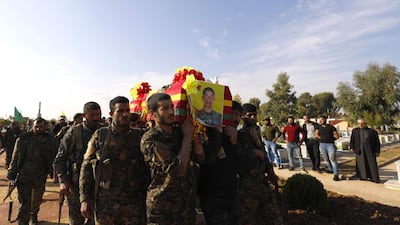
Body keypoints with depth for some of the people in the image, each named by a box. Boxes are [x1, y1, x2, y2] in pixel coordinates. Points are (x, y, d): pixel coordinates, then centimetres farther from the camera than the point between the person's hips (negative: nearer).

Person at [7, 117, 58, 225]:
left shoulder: (51, 140, -3)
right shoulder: (23, 139, -9)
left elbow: (54, 158, 4)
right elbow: (15, 158, -4)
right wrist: (11, 176, -4)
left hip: (41, 177, 3)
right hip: (24, 176, -3)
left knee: (37, 200, 22)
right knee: (25, 204, -5)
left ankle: (33, 216, 47)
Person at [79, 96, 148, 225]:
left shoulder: (138, 137, 1)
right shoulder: (99, 136, 0)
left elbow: (146, 170, 5)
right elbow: (86, 166, 3)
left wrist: (145, 199, 2)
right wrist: (84, 199, -3)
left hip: (133, 205, 0)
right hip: (104, 204, 0)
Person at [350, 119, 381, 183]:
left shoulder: (373, 131, 6)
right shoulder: (355, 131, 9)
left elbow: (377, 142, 5)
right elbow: (352, 139, 7)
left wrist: (377, 151, 0)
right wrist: (352, 147, -2)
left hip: (370, 149, -1)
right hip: (360, 149, 1)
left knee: (372, 163, -1)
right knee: (361, 162, 3)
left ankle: (375, 178, 4)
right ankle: (363, 176, 12)